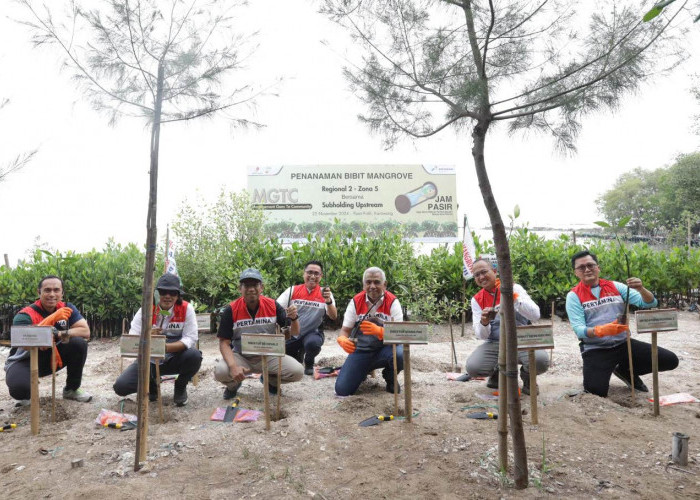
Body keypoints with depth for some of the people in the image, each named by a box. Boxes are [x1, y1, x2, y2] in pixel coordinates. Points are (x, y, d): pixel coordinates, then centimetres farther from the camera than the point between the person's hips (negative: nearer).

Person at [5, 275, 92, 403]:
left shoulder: (67, 308, -9)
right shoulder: (25, 315, -21)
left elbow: (86, 331, -17)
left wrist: (58, 335, -29)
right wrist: (52, 319, -46)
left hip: (52, 357, 4)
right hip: (25, 360, -4)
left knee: (79, 343, -21)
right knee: (19, 389, -35)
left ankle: (71, 389, 0)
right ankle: (26, 393, 8)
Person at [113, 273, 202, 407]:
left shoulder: (186, 309, -11)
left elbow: (191, 338, -18)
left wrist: (166, 347, -34)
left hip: (175, 359, -1)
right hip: (149, 360, 1)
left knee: (194, 355, -33)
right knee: (121, 386, -18)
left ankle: (180, 387, 0)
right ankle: (151, 384, 18)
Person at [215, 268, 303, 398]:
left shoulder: (273, 305, -8)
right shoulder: (231, 310, -12)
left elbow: (294, 333, -4)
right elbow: (224, 342, -11)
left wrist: (294, 318, -28)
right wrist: (233, 366, -28)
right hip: (240, 356, -1)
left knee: (297, 372, -20)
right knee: (220, 372, -31)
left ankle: (270, 380, 15)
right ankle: (234, 384, 10)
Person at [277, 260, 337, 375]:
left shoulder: (324, 293, -3)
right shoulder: (293, 290, 0)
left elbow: (333, 316, -15)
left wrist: (328, 301, -35)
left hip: (313, 333, -2)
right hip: (291, 333, 2)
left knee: (312, 343, -35)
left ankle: (309, 364, 1)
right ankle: (298, 355, 24)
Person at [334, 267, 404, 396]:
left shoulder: (392, 302, -10)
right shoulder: (356, 302, -4)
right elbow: (345, 330, -2)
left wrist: (379, 331, -37)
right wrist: (343, 340, -28)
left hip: (385, 349, -1)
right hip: (361, 350, 2)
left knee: (400, 354, -36)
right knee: (342, 390, -13)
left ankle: (390, 379, 2)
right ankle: (365, 370, 22)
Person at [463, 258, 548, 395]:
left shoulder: (514, 288, -3)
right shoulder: (477, 300, 3)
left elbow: (535, 316, -17)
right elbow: (481, 335, 1)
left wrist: (513, 295, -26)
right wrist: (484, 323, -23)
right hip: (494, 344, 2)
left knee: (540, 360, -33)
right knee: (472, 367, -26)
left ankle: (527, 377, 5)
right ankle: (498, 373, 10)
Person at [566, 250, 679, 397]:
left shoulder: (615, 286, 5)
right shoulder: (574, 296, -5)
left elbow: (651, 303, 1)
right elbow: (579, 329, -14)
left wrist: (641, 289, -21)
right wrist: (601, 330, -34)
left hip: (623, 344, 4)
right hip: (595, 350, -4)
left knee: (670, 360, -6)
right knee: (596, 391, -25)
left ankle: (625, 370, 17)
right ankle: (598, 374, 13)